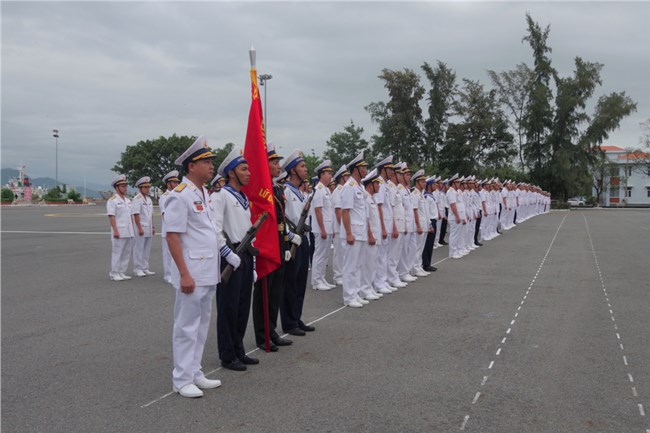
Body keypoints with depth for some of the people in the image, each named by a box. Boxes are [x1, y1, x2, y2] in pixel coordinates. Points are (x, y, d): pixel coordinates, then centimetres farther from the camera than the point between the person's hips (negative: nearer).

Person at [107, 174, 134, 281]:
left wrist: (132, 229, 15)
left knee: (126, 253, 9)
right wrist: (115, 230, -20)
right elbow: (111, 216, -13)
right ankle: (114, 274, 4)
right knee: (117, 253, -3)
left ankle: (122, 273, 17)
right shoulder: (112, 201, -7)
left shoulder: (128, 200, 16)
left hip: (129, 232, 7)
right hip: (119, 233, -7)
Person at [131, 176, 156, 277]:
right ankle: (137, 269, 4)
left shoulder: (149, 199, 16)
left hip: (148, 230, 8)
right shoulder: (137, 199, -10)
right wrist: (139, 228, -20)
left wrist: (153, 227, 17)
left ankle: (145, 269, 18)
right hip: (140, 229, -8)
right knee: (139, 249, -2)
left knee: (147, 250, 11)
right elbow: (136, 215, -16)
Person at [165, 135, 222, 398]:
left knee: (202, 325, 15)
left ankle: (194, 373, 26)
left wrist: (215, 268, 16)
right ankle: (182, 380, 11)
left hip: (209, 273, 9)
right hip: (192, 274, -9)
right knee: (187, 327, 1)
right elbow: (172, 236, -17)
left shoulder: (205, 193, 13)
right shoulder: (180, 195, -14)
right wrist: (184, 274, -20)